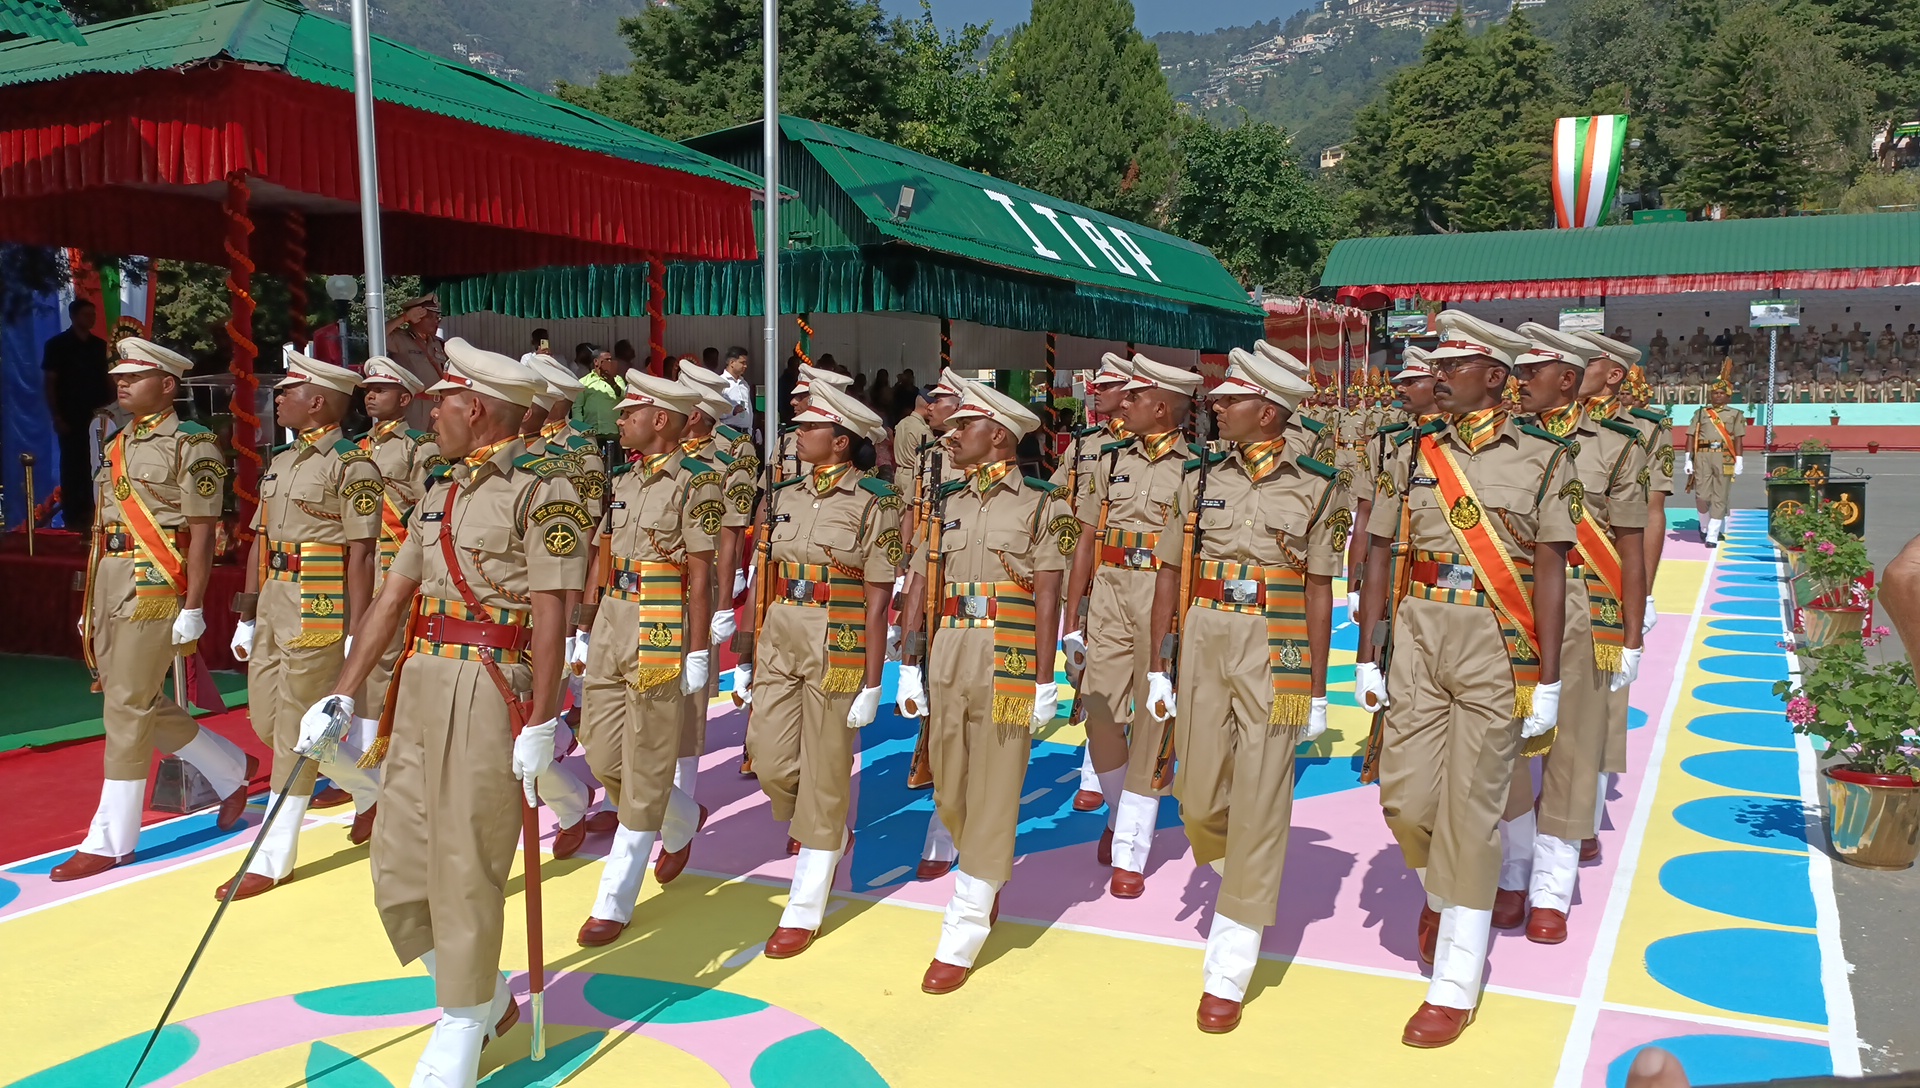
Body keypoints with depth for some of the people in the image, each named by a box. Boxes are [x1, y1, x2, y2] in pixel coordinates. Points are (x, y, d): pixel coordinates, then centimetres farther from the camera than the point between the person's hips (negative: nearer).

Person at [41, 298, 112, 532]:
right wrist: (56, 416, -10)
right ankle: (73, 517, 5)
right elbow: (49, 382, -3)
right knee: (72, 464, 0)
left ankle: (90, 515, 12)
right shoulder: (57, 344, 0)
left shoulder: (100, 345, 12)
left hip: (98, 415, 4)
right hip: (71, 416, -3)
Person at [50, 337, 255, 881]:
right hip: (110, 585, 9)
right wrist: (91, 605, 18)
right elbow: (104, 529, 19)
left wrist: (193, 608, -16)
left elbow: (203, 533, -11)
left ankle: (111, 840, 3)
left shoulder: (191, 445, -6)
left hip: (155, 586, -8)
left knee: (127, 708, -6)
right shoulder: (117, 446, 17)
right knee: (142, 704, 13)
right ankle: (233, 770, 31)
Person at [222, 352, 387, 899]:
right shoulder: (280, 462, 15)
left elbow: (361, 553, -14)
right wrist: (247, 617, 16)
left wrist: (356, 633, -17)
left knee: (295, 730, -2)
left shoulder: (352, 464, -11)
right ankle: (371, 787, 30)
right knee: (266, 721, 12)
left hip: (320, 608, -9)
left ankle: (274, 859, 9)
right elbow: (261, 541, 18)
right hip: (274, 606, 9)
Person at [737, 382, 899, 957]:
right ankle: (828, 833, 37)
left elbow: (877, 602, -10)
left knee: (825, 774, 3)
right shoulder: (785, 496, 9)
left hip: (837, 648, -6)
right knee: (771, 760, 4)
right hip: (779, 643, 6)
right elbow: (769, 582, 12)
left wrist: (872, 683, -11)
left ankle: (804, 912, 14)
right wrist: (753, 659, 12)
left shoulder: (873, 504, -9)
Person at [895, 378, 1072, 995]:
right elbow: (921, 587, 10)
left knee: (993, 795, 0)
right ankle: (991, 876, 41)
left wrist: (1045, 681, -8)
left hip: (1006, 662, -5)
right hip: (947, 658, 5)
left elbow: (1047, 597, -5)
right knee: (950, 793, 13)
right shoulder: (945, 503, 12)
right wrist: (909, 666, 6)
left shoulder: (1042, 504, -2)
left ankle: (961, 938, 8)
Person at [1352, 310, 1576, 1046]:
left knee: (1470, 810, -1)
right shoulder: (1412, 453, 5)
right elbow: (1380, 556, 6)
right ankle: (1440, 889, 39)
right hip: (1418, 636, 3)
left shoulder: (1542, 457, -3)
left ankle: (1455, 987, 11)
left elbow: (1550, 571, -4)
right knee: (1405, 796, 3)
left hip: (1498, 647, -3)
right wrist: (1366, 658, 3)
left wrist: (1548, 681, -6)